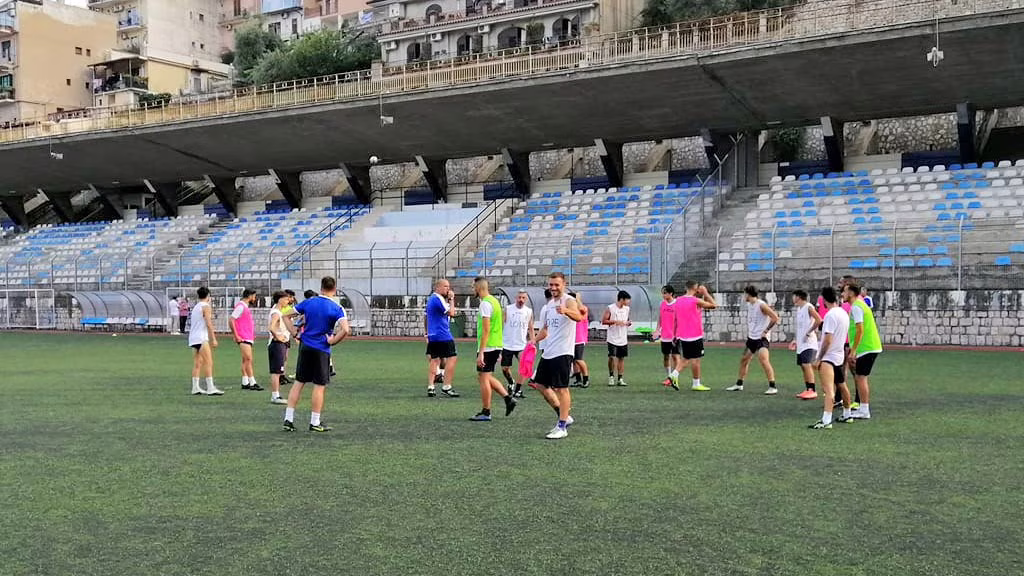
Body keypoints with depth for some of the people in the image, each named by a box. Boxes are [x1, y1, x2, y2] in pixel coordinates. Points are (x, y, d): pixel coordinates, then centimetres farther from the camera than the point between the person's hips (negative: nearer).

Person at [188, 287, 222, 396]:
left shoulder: (196, 306, 19)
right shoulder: (206, 306, -7)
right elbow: (209, 324, -15)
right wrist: (213, 339, -15)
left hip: (193, 338, 9)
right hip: (201, 339, -9)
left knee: (197, 363, 10)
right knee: (208, 362, -11)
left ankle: (195, 388, 9)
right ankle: (210, 388, -16)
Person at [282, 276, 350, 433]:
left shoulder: (308, 302, 3)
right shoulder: (337, 309, -9)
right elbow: (345, 330, -23)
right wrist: (332, 341, -9)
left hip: (305, 347, 4)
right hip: (321, 350, -4)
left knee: (298, 383, 12)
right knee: (320, 386, 4)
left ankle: (288, 419, 11)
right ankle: (315, 423, 9)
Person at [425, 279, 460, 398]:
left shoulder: (431, 299, 18)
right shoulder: (438, 299, -14)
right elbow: (451, 313, -16)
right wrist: (451, 299, -9)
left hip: (432, 335, 10)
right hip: (442, 335, -10)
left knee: (434, 360, 10)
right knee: (452, 358, -5)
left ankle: (430, 388, 6)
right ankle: (446, 387, -7)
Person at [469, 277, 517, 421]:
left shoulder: (485, 303, -16)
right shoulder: (494, 300, 15)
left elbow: (486, 329, -21)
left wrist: (480, 353, -22)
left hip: (487, 347, -9)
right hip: (497, 345, 9)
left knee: (484, 378, -1)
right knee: (485, 377, 18)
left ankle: (485, 413, 4)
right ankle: (508, 398, 13)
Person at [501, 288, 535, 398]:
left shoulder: (529, 311, 3)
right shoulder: (508, 309, -3)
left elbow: (530, 328, 12)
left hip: (522, 345, 0)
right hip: (507, 345, 0)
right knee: (505, 369, 7)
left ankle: (517, 390, -8)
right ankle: (511, 383, 38)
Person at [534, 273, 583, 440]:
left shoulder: (568, 301, -13)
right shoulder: (549, 304, 14)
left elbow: (578, 317, -36)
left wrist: (565, 311, -56)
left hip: (562, 353, -9)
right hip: (548, 352, 9)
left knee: (561, 388, -6)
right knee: (541, 385, 12)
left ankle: (562, 427, 1)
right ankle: (564, 417, 23)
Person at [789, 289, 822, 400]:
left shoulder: (808, 307, -10)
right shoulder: (798, 309, 17)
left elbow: (819, 320, -20)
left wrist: (809, 333, -18)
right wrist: (795, 340, 22)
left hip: (809, 342, -9)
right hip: (800, 343, 9)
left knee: (807, 365, -16)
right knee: (803, 366, 10)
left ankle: (812, 390, -14)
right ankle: (807, 390, 16)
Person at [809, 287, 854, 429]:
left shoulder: (831, 314, -18)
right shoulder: (844, 313, 10)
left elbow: (828, 340, -21)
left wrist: (818, 358, -16)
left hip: (828, 357, -10)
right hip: (840, 356, 10)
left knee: (828, 389, -19)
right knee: (842, 386, 23)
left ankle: (826, 421, -28)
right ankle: (847, 415, 38)